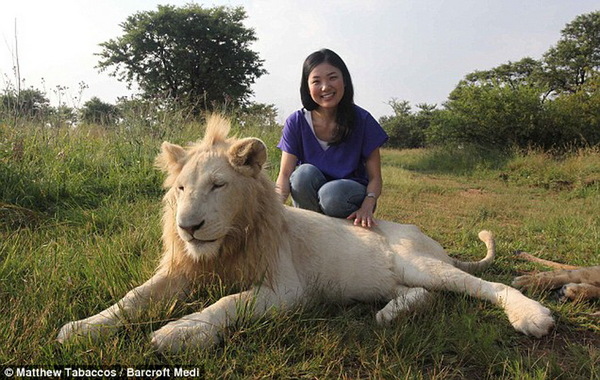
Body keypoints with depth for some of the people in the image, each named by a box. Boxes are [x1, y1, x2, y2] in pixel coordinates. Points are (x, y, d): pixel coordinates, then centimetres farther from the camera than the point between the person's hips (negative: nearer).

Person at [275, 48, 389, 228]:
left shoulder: (362, 121, -10)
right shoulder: (296, 122, -7)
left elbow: (375, 178, -9)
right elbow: (285, 173, -12)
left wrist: (367, 207, -30)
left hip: (351, 194, -1)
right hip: (308, 198, 2)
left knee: (332, 192, -35)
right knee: (305, 172, -31)